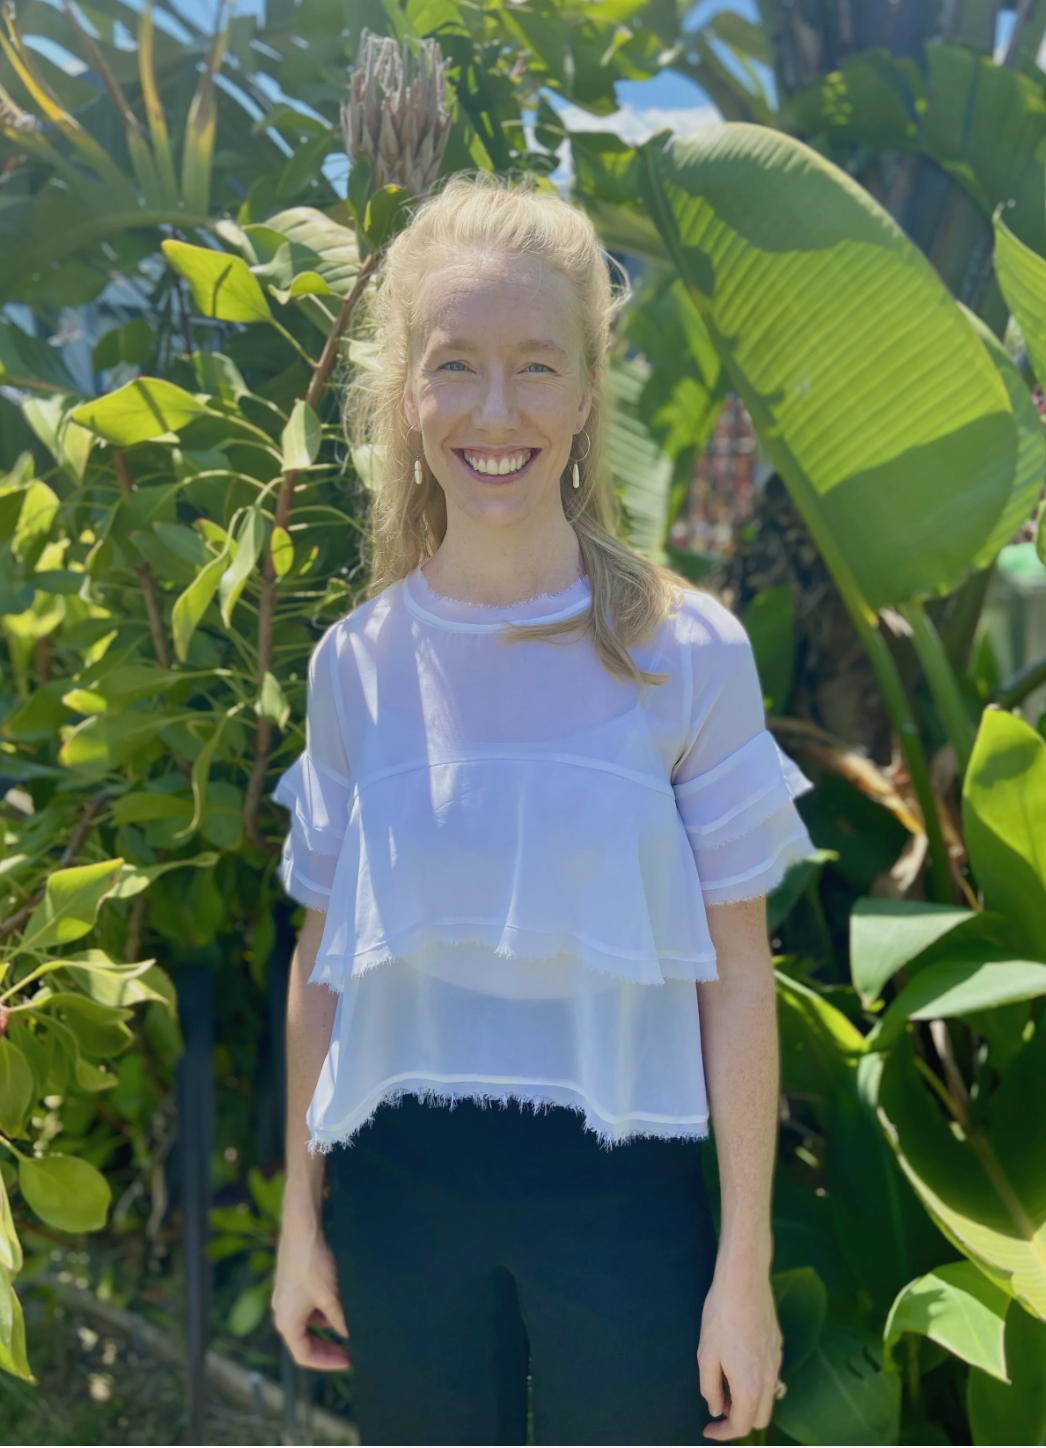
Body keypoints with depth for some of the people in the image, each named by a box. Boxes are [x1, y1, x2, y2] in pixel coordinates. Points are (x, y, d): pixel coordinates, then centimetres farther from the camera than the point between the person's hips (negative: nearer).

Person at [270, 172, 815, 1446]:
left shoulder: (686, 653, -9)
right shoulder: (355, 665, -2)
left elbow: (735, 968, -7)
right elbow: (324, 955, 5)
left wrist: (745, 1265, -5)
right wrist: (301, 1217, 9)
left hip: (620, 1194, -2)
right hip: (400, 1191, 2)